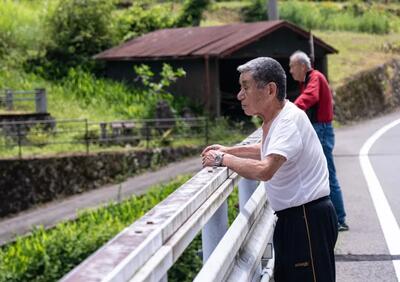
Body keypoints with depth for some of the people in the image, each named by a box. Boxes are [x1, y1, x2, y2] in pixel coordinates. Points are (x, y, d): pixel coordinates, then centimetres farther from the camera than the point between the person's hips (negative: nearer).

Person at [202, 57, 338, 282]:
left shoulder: (291, 120, -22)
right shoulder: (274, 119, 9)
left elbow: (264, 170, -35)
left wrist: (224, 159, -20)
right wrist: (229, 150, 18)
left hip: (309, 220, -10)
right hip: (290, 218, 10)